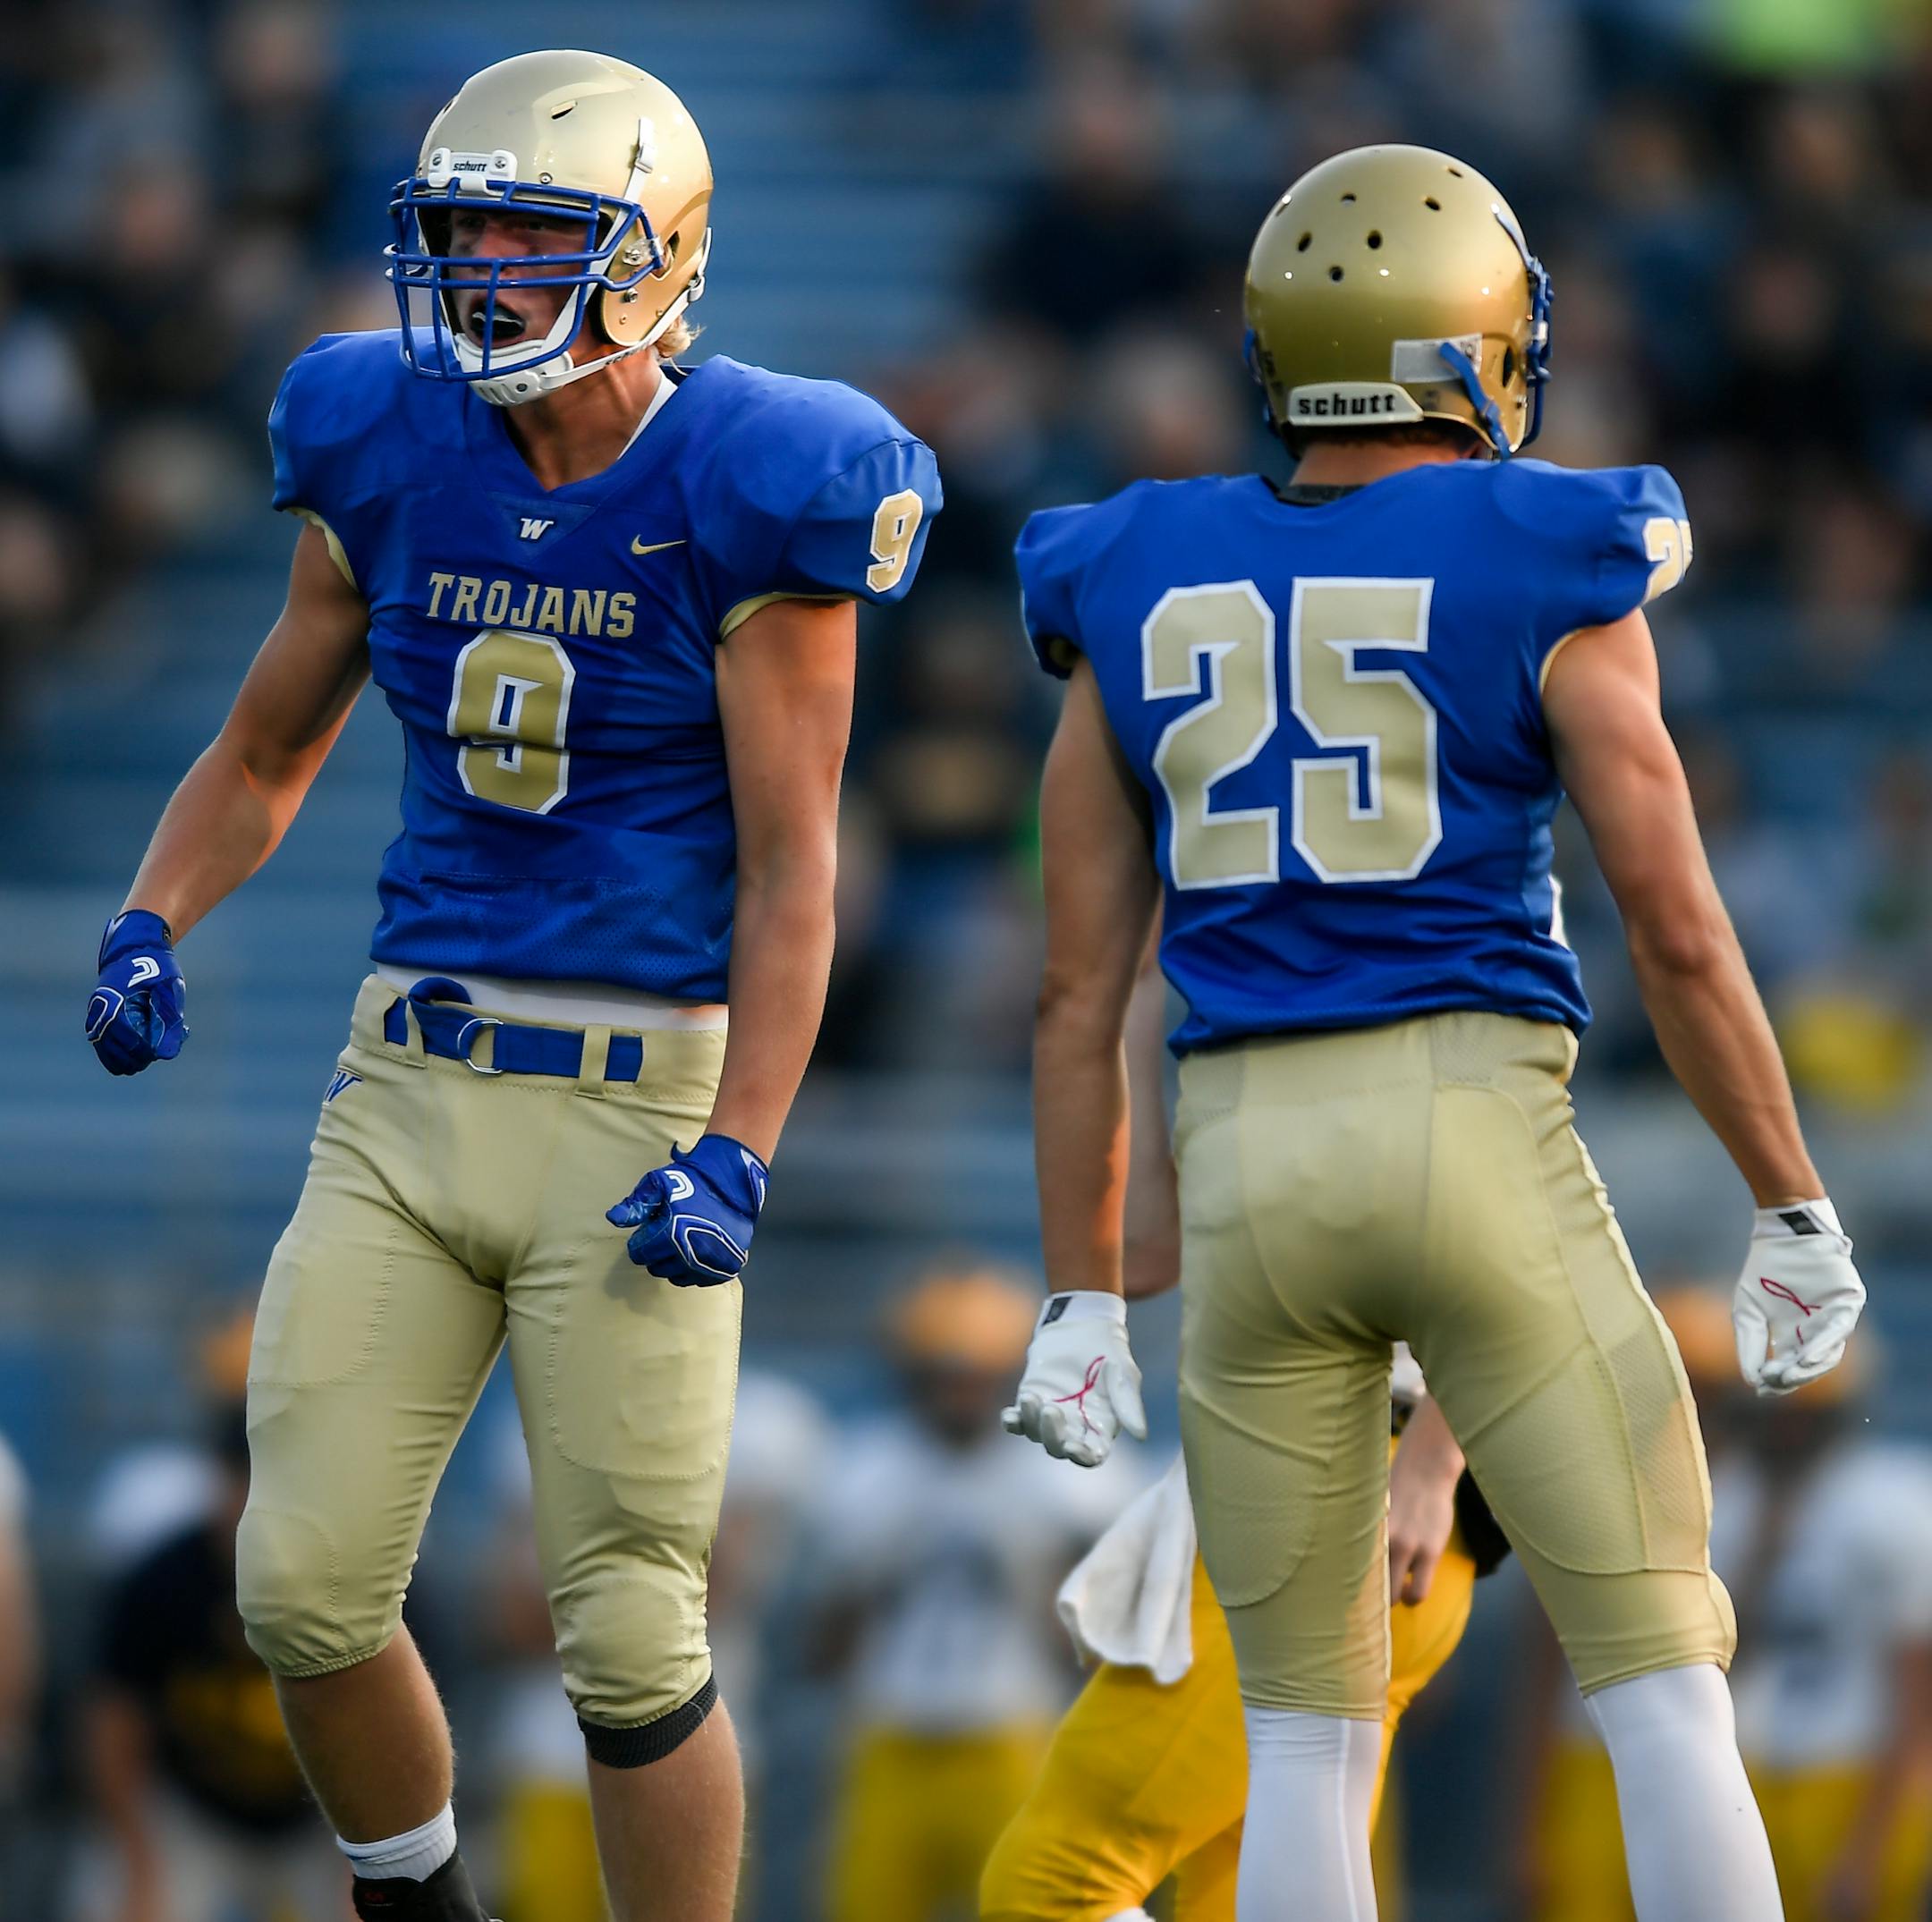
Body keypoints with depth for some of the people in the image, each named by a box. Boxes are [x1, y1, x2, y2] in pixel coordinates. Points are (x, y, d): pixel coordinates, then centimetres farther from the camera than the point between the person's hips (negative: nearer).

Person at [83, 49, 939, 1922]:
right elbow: (263, 752, 17)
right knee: (304, 1591, -1)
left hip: (633, 1100, -5)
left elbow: (788, 866, -9)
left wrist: (738, 1150, -18)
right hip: (413, 1085, 5)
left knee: (628, 1640, -4)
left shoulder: (737, 500, -9)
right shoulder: (390, 467, 5)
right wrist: (150, 926, -1)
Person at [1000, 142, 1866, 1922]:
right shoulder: (1541, 579, -3)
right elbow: (1679, 935, -4)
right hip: (1483, 1140, -3)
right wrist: (1794, 1209, 6)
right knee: (1663, 1681, 2)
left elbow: (1081, 989, 8)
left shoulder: (1141, 597, 9)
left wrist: (1082, 1294, 13)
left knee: (1308, 1727, 11)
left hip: (1244, 1172, 4)